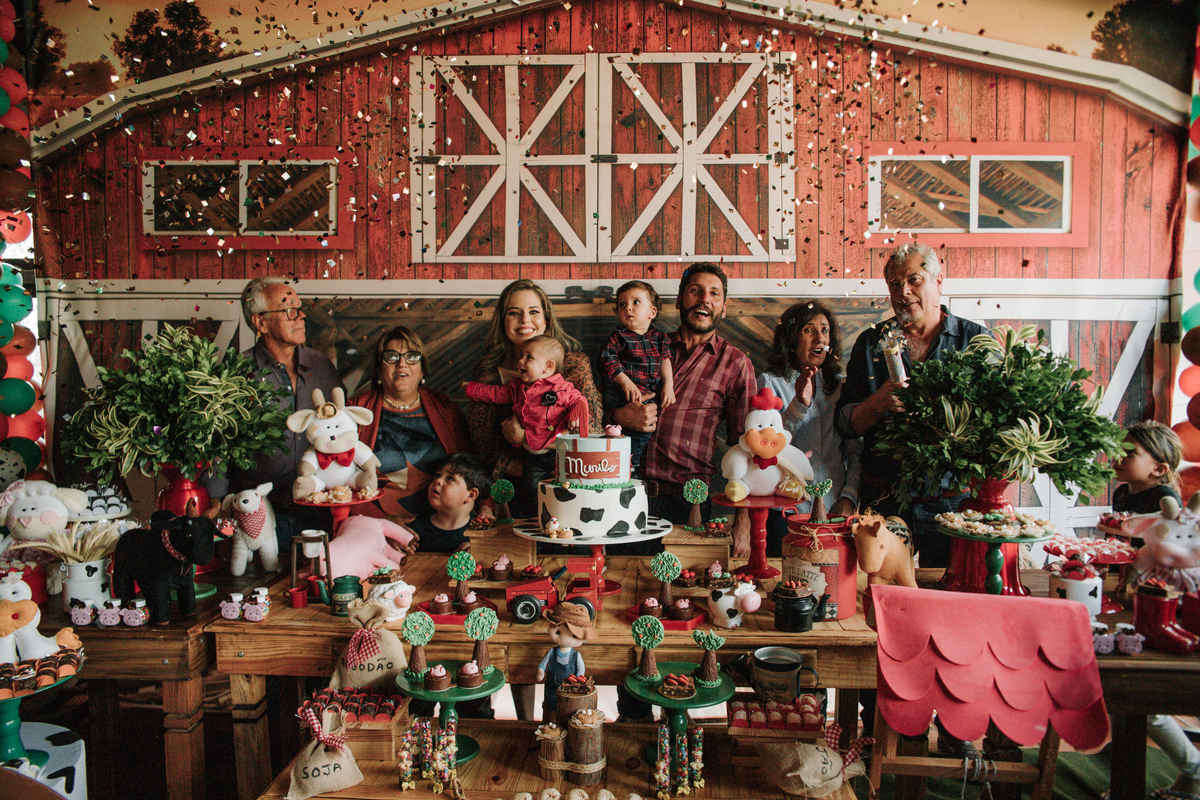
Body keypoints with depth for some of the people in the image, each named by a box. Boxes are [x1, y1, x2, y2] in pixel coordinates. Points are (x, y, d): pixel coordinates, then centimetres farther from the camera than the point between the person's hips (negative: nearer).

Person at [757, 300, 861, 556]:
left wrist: (849, 497, -2)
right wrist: (799, 404, -19)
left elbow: (856, 452, 11)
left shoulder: (841, 386, 12)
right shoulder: (770, 382, 2)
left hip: (834, 511, 3)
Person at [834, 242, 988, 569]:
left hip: (954, 502, -1)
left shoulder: (976, 338, 5)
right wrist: (879, 403, -15)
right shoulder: (872, 343, 8)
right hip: (885, 502, 1)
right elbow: (844, 423, 4)